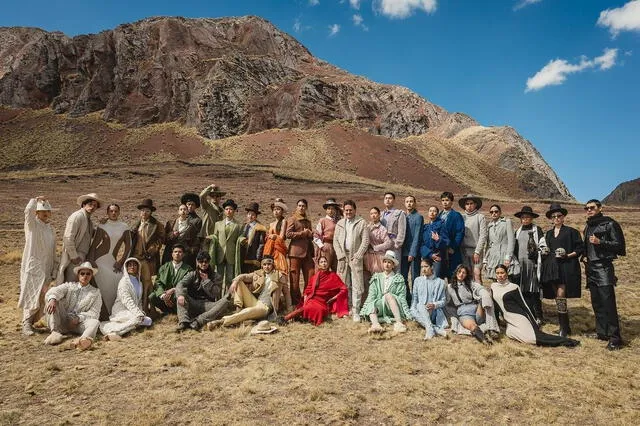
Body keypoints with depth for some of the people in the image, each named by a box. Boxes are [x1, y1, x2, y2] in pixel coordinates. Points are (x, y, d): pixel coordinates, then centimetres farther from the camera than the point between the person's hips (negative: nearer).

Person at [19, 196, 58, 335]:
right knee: (31, 296, -10)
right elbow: (28, 210, -24)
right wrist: (36, 199, -10)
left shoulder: (51, 229, 17)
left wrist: (54, 269, 17)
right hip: (32, 266, -6)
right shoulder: (32, 224, 0)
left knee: (41, 298, 6)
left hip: (46, 269, 6)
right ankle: (26, 324, -5)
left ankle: (31, 322, 17)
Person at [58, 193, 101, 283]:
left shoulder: (88, 219, 15)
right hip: (74, 259, -9)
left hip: (83, 258, 9)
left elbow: (92, 235, 26)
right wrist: (74, 256, -17)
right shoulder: (77, 216, -12)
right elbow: (68, 238, -18)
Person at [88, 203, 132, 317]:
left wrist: (121, 262, -2)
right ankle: (102, 313, 8)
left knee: (118, 283, -11)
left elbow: (128, 246, 4)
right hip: (99, 259, -2)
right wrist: (91, 260, -12)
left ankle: (112, 312, 3)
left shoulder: (124, 227, 3)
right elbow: (94, 243, -3)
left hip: (112, 260, 2)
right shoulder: (102, 226, -2)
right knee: (102, 285, -6)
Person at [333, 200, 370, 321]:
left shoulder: (361, 223, 3)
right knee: (344, 286, 5)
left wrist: (357, 256, -9)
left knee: (357, 286, -5)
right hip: (343, 258, 3)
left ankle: (356, 311, -2)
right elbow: (335, 241, 9)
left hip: (356, 258, -3)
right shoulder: (340, 223, 14)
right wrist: (341, 256, -2)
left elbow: (365, 241, -3)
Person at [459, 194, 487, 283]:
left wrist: (477, 252, -9)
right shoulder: (461, 217, 12)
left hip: (475, 250, -3)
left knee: (477, 273, -11)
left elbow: (483, 236, -3)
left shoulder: (480, 217, 3)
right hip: (463, 250, 3)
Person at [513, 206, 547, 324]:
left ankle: (538, 317, 2)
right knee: (523, 290, 4)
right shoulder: (518, 231, 19)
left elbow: (543, 246, 0)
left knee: (534, 291, -6)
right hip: (520, 264, 5)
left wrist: (535, 252, -13)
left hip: (533, 264, -5)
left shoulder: (537, 230, 4)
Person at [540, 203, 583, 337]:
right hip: (551, 268, 6)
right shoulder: (549, 234, 17)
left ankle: (564, 328, -7)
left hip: (566, 268, -5)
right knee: (558, 298, 7)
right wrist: (545, 252, 4)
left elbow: (580, 248, -2)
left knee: (560, 297, -14)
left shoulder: (571, 231, 1)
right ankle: (565, 326, 16)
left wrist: (568, 255, -15)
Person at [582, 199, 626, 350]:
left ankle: (615, 338, -9)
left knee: (608, 303, -12)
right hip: (591, 268, 8)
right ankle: (601, 332, 18)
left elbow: (619, 245, -9)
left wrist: (600, 242, -20)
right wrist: (585, 256, 12)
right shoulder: (588, 227, 19)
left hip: (604, 268, -7)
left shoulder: (609, 224, -4)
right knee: (596, 303, 10)